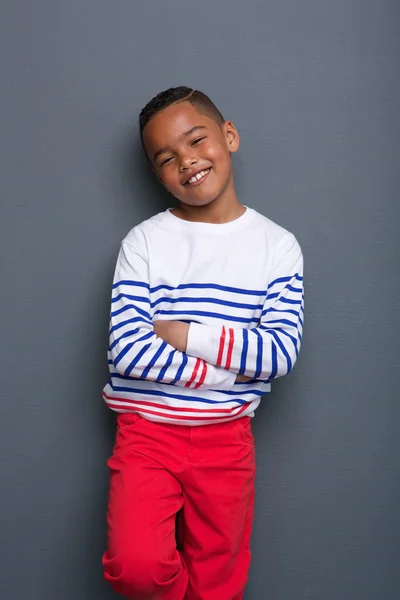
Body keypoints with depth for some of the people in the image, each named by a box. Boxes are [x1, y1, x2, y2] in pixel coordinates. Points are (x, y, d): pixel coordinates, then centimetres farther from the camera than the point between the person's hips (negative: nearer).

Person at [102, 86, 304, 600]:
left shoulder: (277, 245, -1)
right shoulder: (144, 242, -5)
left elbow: (282, 353, -11)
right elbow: (127, 349, -15)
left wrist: (186, 335, -16)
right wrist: (223, 373, -15)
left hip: (226, 439, 1)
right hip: (147, 430, -1)